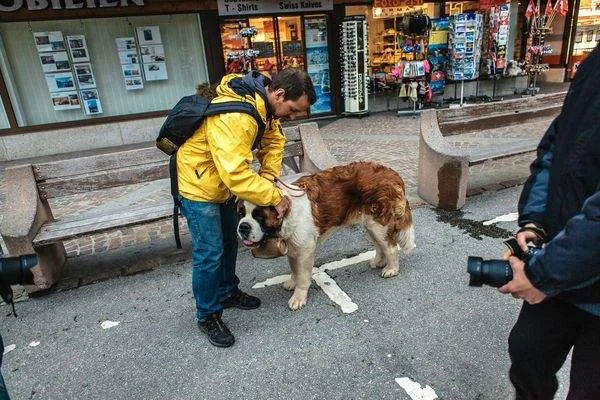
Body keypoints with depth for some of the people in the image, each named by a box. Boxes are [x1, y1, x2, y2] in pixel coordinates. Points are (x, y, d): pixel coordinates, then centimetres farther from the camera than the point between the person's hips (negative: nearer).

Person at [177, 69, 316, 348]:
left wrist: (268, 177, -13)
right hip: (198, 185, -9)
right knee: (210, 253, -3)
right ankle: (207, 315, 18)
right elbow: (236, 173, -41)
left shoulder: (262, 102, -7)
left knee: (229, 241, 20)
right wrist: (274, 197, -29)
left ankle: (227, 293, 40)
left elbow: (274, 139, 2)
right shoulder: (233, 117, -37)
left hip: (222, 182, 10)